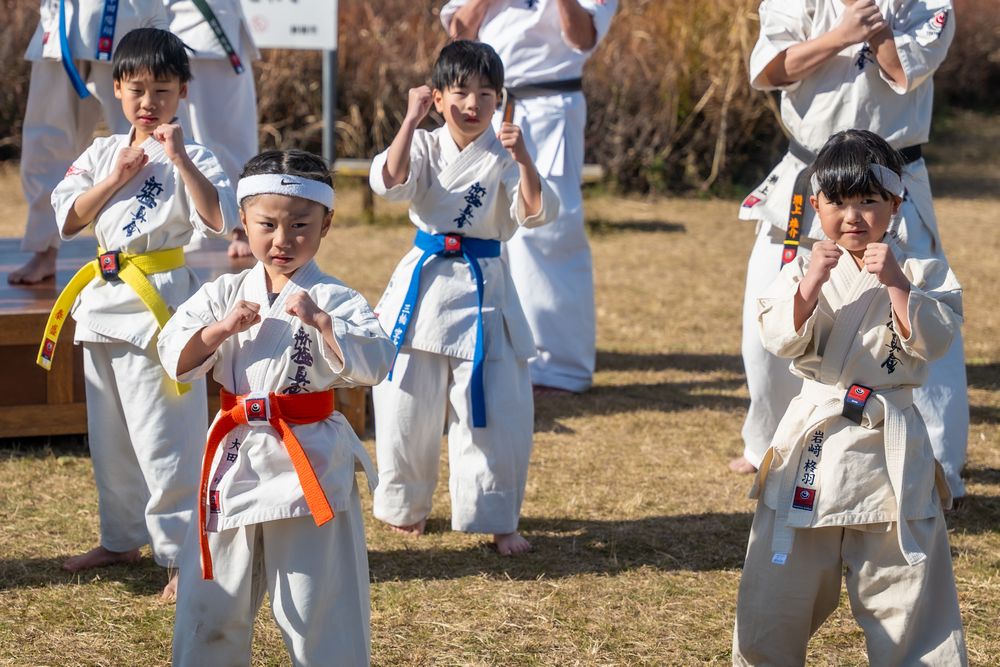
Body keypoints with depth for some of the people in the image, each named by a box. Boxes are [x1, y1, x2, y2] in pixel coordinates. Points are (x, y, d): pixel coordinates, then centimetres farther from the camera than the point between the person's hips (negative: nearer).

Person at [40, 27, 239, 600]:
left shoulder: (195, 157, -6)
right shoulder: (102, 154, 10)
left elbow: (220, 219, -21)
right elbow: (68, 220, 3)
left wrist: (179, 160, -24)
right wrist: (117, 178, -7)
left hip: (162, 302, -7)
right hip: (104, 301, 7)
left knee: (164, 437, -9)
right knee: (110, 433, 16)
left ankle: (182, 554, -2)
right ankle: (122, 539, 31)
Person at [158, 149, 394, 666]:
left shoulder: (336, 300, -6)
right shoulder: (223, 295, 4)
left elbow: (373, 365, -18)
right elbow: (174, 356, -2)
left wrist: (321, 321, -27)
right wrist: (222, 329, -16)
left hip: (309, 463, -4)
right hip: (236, 458, 4)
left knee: (318, 603, 3)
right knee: (211, 601, 13)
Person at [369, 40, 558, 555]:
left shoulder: (502, 158, -2)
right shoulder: (425, 147, 1)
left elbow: (537, 213, -14)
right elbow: (389, 181, -18)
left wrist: (522, 159, -26)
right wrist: (410, 120, -21)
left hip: (483, 291, -1)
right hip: (423, 284, 1)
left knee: (493, 411, -1)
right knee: (408, 406, 8)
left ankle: (496, 519, 12)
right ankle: (406, 506, 27)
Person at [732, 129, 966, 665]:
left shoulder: (923, 273, 1)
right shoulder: (803, 270, 3)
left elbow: (933, 341, -11)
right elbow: (779, 340, -8)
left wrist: (897, 285, -21)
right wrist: (810, 285, -21)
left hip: (891, 445, -1)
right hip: (813, 438, 1)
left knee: (905, 577, 3)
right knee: (782, 577, 8)